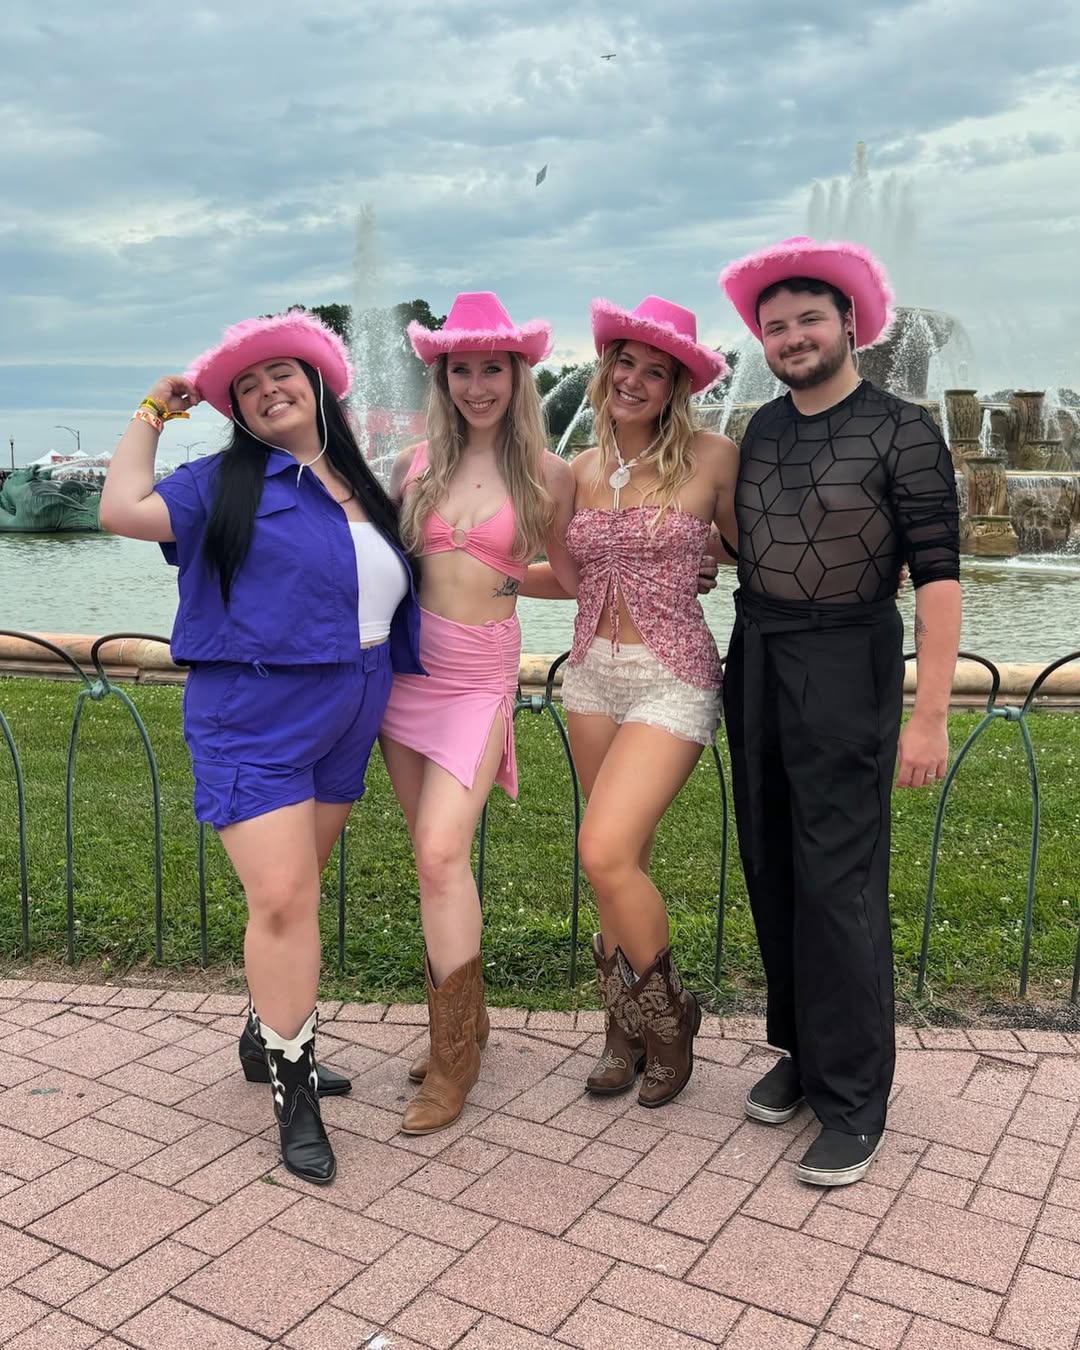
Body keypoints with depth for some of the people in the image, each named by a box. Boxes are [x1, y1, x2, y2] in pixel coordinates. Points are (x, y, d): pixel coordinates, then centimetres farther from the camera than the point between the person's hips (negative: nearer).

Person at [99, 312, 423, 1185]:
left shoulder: (363, 492, 14)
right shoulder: (227, 482, -2)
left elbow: (390, 597, 24)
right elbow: (125, 509, -16)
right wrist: (152, 414, -4)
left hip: (346, 722, 6)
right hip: (253, 721, -5)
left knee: (294, 892, 16)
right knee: (283, 900, -10)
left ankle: (270, 1038, 35)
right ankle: (293, 1093, 5)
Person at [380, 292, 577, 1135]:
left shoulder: (547, 474, 0)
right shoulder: (417, 463, 5)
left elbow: (572, 575, 13)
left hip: (479, 677, -3)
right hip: (405, 667, 3)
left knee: (442, 852, -14)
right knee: (436, 856, 8)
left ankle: (454, 1058, 0)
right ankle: (465, 1022, 25)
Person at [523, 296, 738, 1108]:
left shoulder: (712, 457, -6)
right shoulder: (583, 470, 8)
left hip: (672, 679, -5)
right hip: (592, 674, 5)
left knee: (606, 852, -16)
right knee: (622, 861, 11)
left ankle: (667, 1013, 11)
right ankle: (628, 1029, 30)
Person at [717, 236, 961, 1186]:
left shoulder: (902, 429, -8)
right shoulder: (762, 429, 10)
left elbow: (938, 574, -12)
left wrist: (931, 713, -17)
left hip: (846, 663, -6)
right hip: (755, 657, 6)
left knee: (837, 883, -4)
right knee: (770, 872, 11)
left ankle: (853, 1100, 10)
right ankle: (799, 1048, 29)